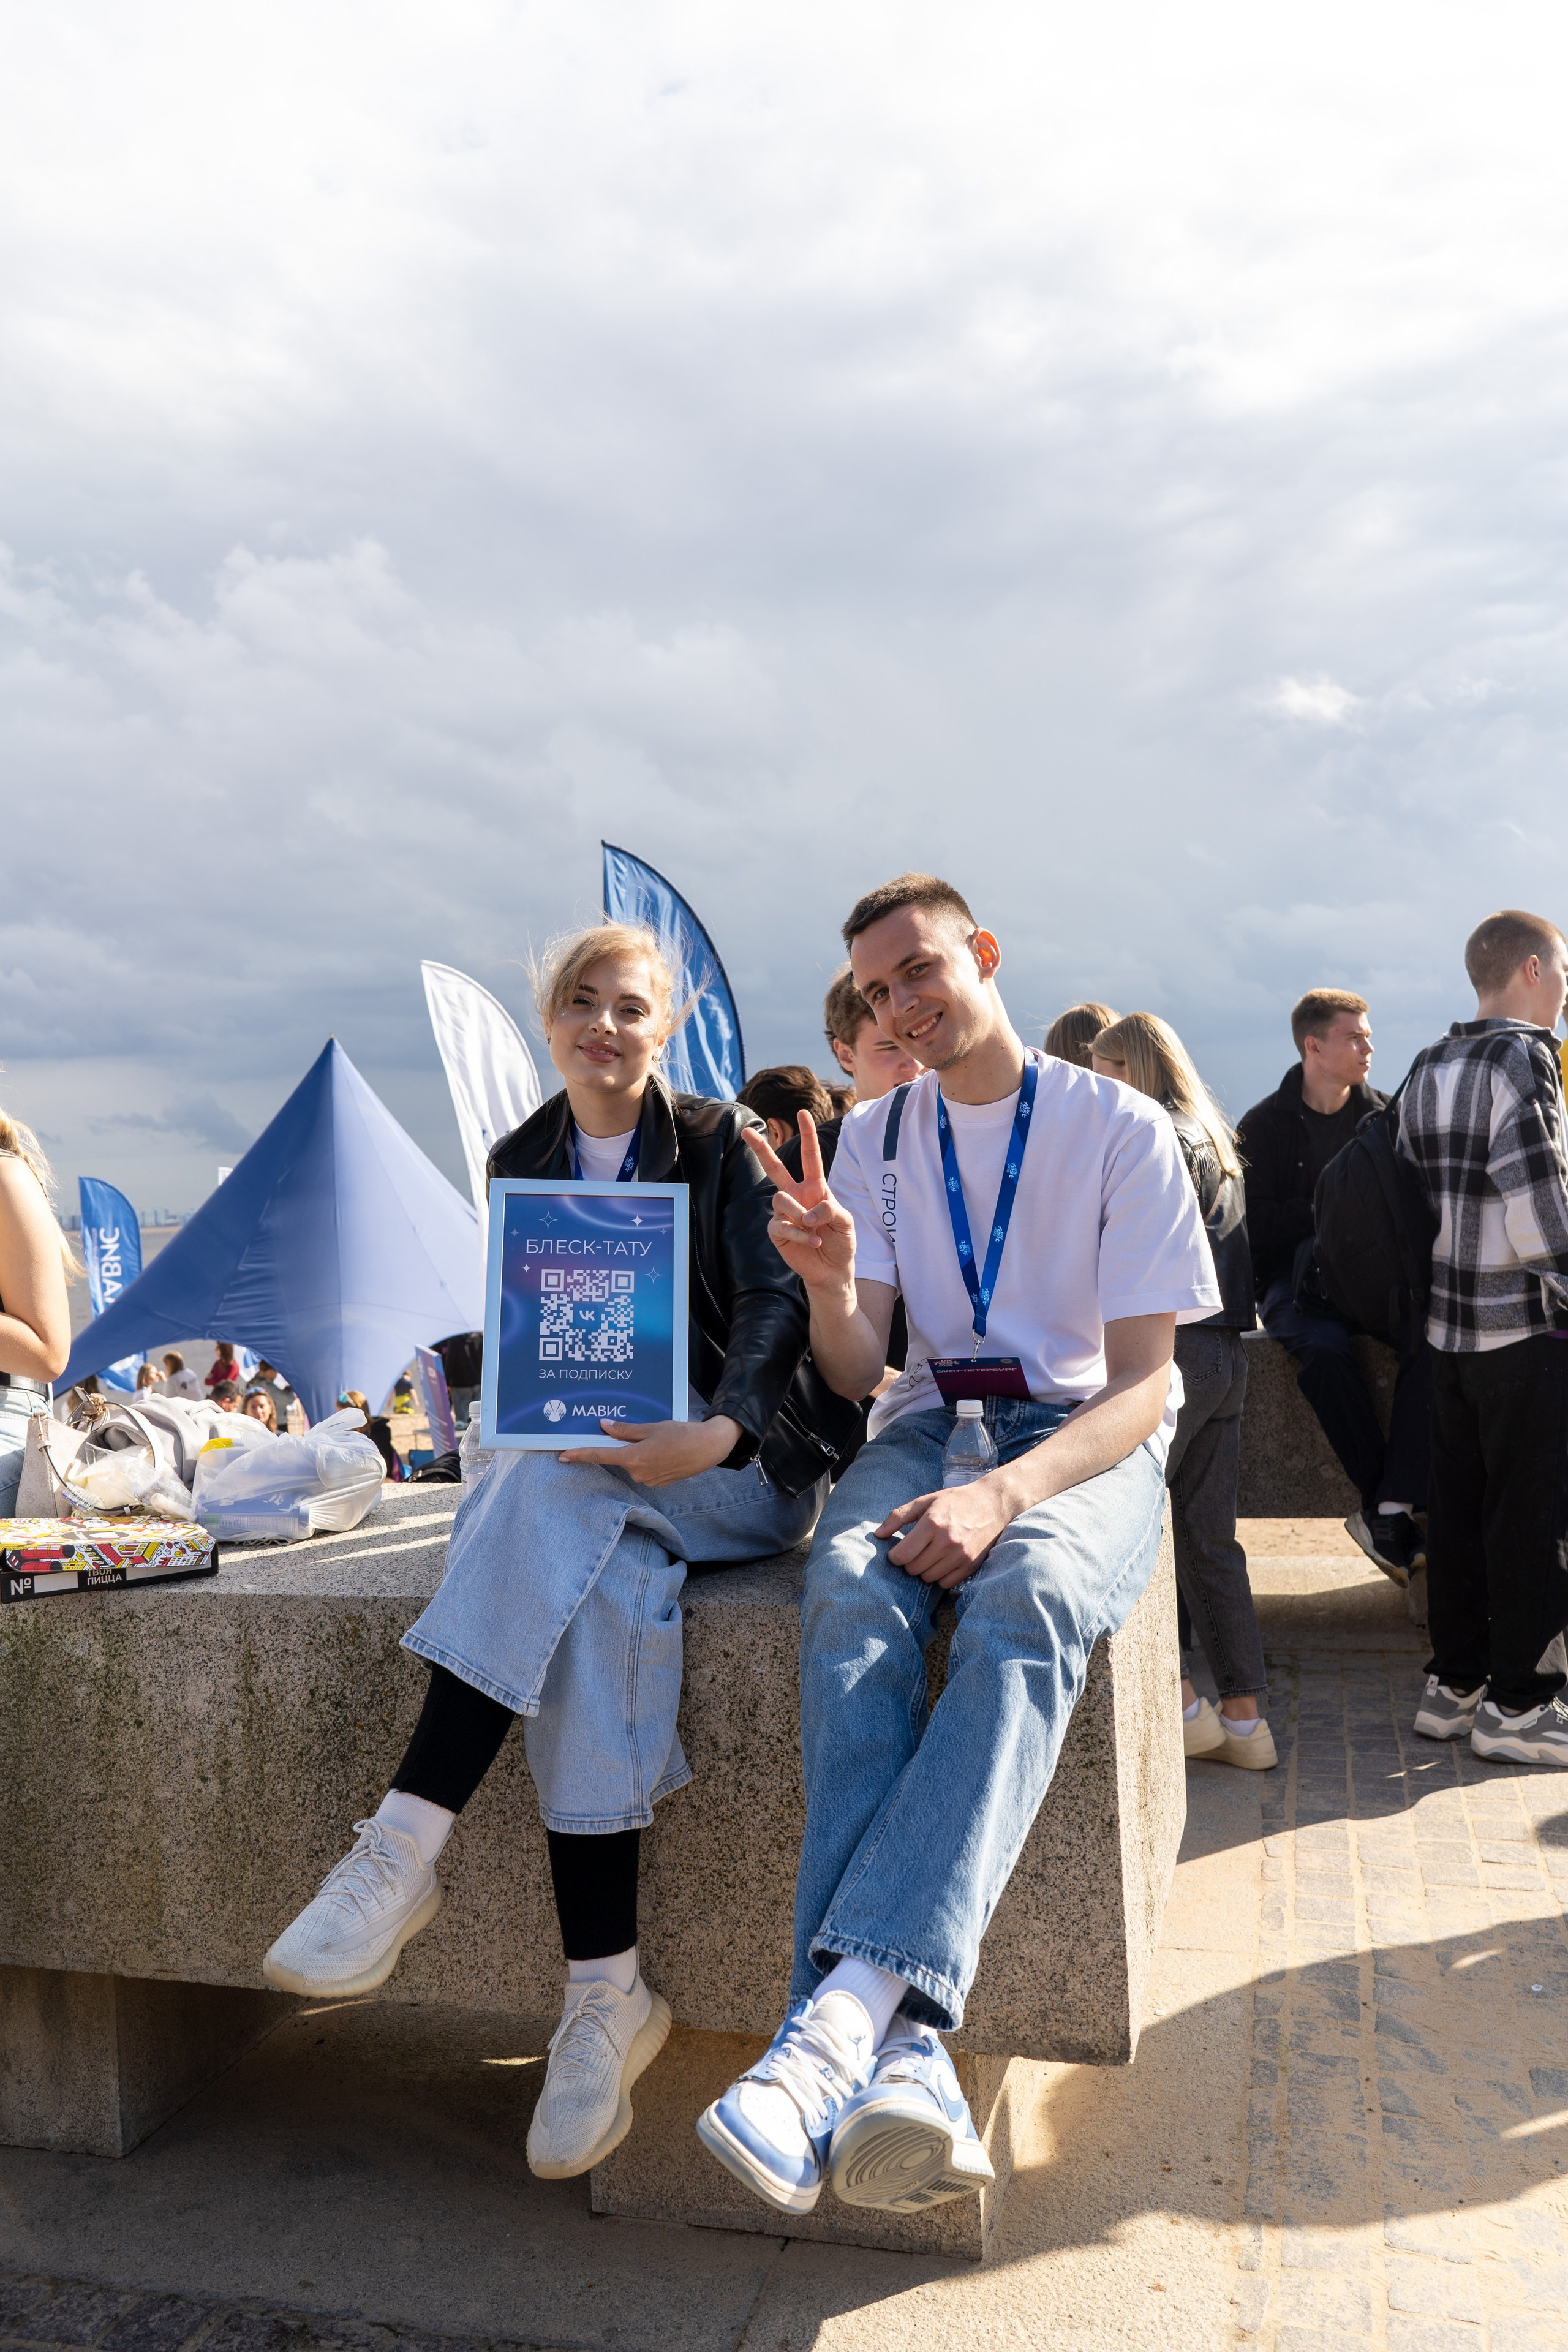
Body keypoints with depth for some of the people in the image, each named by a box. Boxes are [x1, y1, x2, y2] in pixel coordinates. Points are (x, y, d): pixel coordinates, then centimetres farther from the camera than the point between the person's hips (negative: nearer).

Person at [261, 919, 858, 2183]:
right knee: (600, 1592, -33)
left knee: (556, 1487, -35)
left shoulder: (722, 1141, 3)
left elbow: (776, 1304, -8)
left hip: (735, 1469, -3)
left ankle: (406, 1845, -34)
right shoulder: (522, 1162, 16)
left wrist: (714, 1432, -28)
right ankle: (607, 1995, -30)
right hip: (576, 1469, 3)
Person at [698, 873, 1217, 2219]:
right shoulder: (876, 1140, 10)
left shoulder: (1122, 1130, -2)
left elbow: (1142, 1382, -8)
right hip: (932, 1418, 3)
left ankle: (844, 2009, -46)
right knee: (851, 1589, -33)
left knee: (1027, 1597, -38)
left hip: (1087, 1435, -2)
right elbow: (858, 1378, 6)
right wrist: (829, 1284, -18)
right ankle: (902, 2045, -41)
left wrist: (1006, 1494, -27)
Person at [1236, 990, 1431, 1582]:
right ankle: (1386, 1505, -24)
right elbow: (1256, 1226, -6)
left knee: (1431, 1337, -30)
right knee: (1326, 1350, -36)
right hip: (1297, 1282, -3)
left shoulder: (1382, 1116, 13)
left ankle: (1388, 1512, -30)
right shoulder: (1264, 1126, 3)